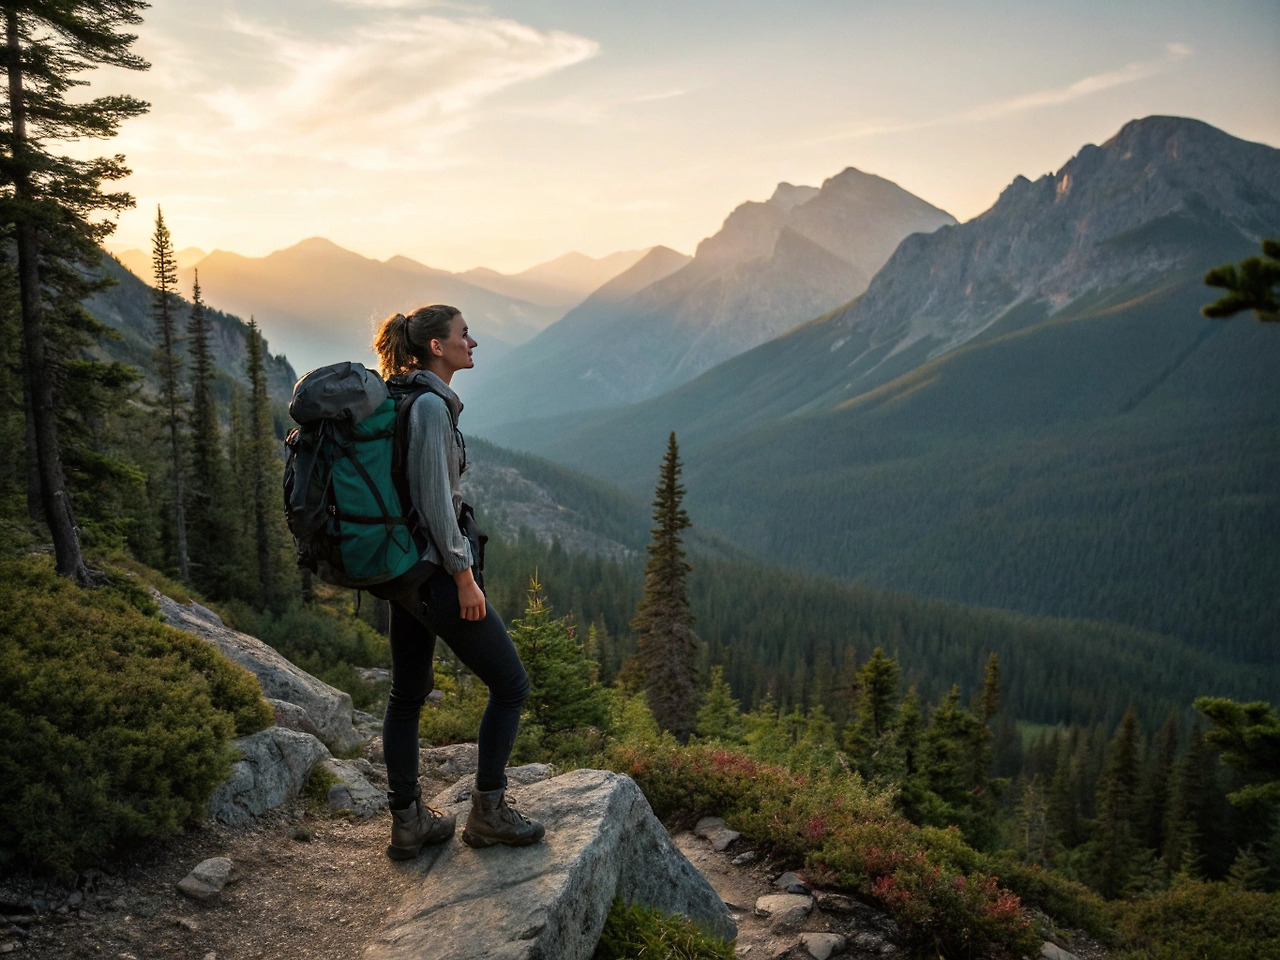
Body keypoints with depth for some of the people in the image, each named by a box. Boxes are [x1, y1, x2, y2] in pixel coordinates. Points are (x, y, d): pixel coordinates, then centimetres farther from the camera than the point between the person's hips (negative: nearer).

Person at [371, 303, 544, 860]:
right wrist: (464, 577, -17)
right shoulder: (431, 404, -18)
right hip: (435, 570, -10)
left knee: (407, 695, 15)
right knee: (510, 685, 4)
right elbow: (435, 500, -22)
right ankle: (488, 813, 14)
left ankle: (407, 823, 26)